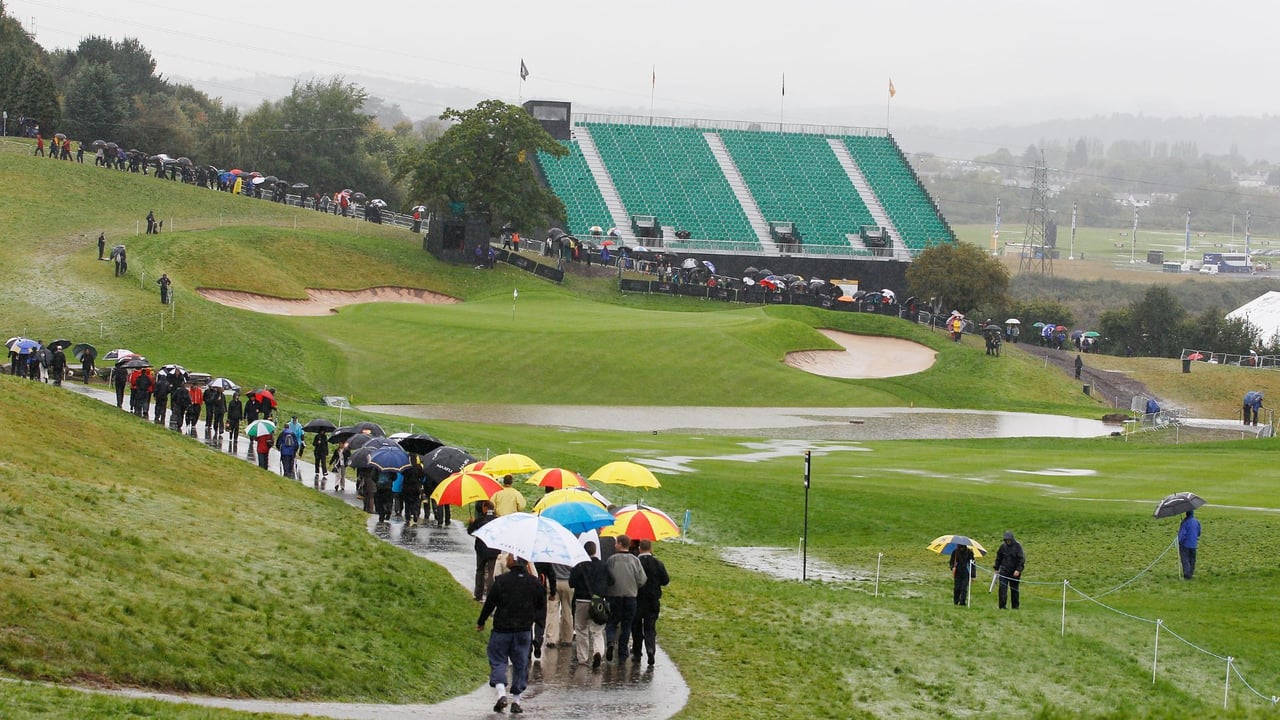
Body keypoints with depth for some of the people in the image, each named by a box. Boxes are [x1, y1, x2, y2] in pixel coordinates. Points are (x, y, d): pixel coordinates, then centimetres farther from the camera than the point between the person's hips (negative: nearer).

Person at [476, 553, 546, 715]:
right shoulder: (535, 583, -1)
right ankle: (516, 701, 11)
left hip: (502, 629, -2)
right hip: (524, 631, 3)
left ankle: (501, 694, -14)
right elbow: (542, 609, 7)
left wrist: (481, 622, 8)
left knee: (498, 661, 6)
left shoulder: (501, 581, -10)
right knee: (520, 664, 11)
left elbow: (490, 603, -5)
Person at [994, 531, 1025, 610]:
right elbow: (998, 558, 16)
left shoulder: (1017, 546, -6)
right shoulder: (1003, 546, 4)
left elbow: (1021, 559, -8)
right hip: (1004, 571, 2)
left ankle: (1015, 606, 17)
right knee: (1002, 588, -10)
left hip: (1014, 572, -2)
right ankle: (1002, 606, -11)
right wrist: (996, 568, 13)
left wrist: (1018, 570, -15)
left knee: (1014, 590, 7)